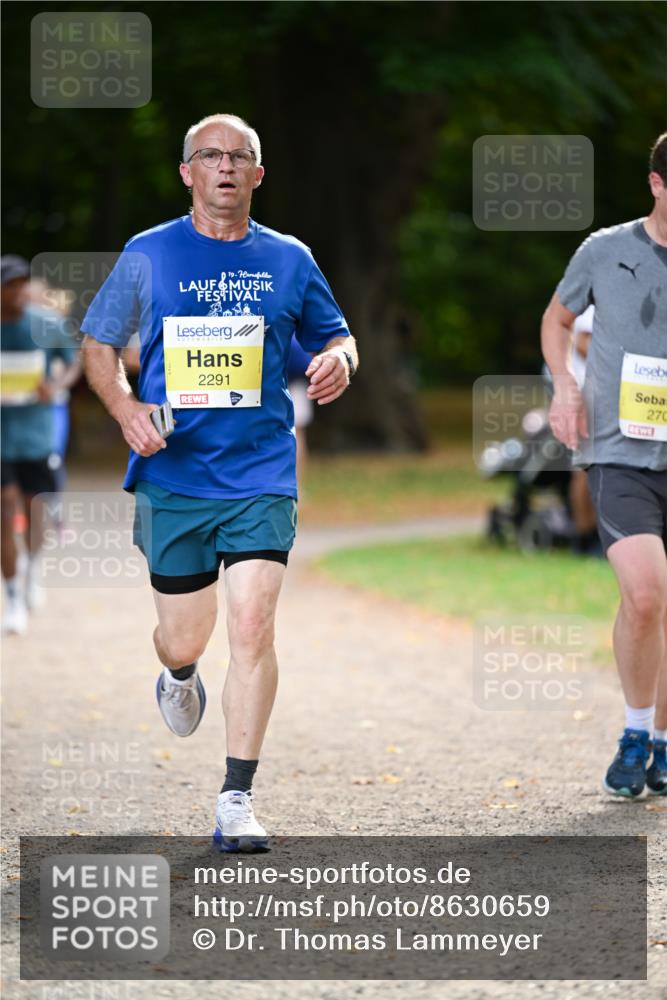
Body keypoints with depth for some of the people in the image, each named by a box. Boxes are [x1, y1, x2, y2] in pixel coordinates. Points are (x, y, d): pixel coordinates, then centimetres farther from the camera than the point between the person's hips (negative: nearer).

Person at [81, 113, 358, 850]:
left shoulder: (288, 260, 6)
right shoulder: (148, 255, 3)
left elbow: (333, 336, 17)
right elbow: (98, 345, 9)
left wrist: (338, 358, -7)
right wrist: (126, 410, -10)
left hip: (260, 476, 0)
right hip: (172, 477, 0)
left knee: (252, 629, -13)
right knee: (183, 638, 7)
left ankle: (237, 799, -9)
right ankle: (178, 676, 47)